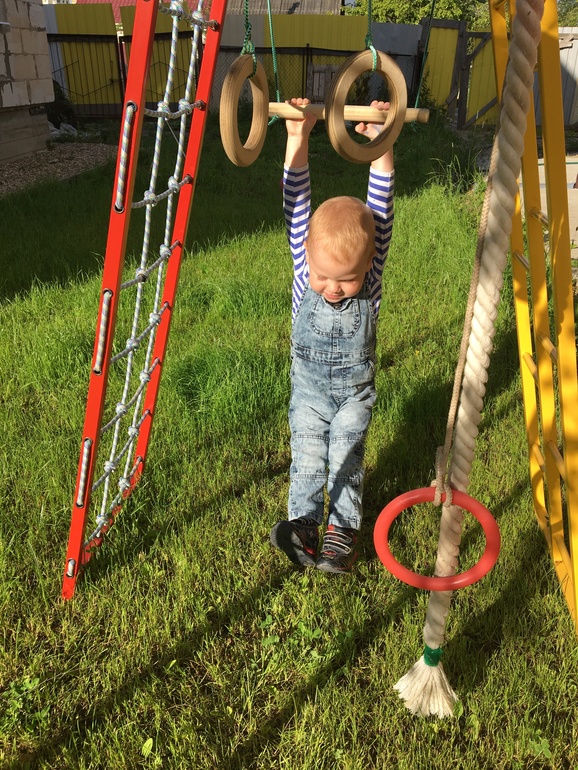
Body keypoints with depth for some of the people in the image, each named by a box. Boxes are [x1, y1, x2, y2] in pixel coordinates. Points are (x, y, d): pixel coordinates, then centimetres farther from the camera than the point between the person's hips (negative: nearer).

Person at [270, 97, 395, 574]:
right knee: (307, 458, 7)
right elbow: (297, 209, -27)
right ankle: (304, 521, 18)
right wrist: (297, 139, -36)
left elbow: (380, 216, -28)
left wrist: (380, 147, -37)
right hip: (308, 390, 1)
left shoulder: (370, 281, -21)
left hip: (354, 393, -1)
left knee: (347, 460, 9)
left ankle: (345, 526, 22)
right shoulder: (306, 272, -19)